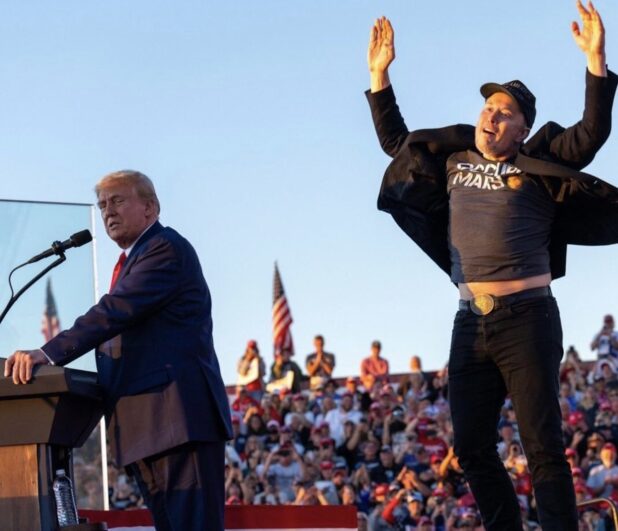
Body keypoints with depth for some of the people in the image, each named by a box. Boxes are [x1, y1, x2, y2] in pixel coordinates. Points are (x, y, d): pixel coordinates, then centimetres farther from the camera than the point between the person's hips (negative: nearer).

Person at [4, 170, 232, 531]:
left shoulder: (167, 249, -6)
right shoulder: (135, 259, 25)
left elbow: (116, 311, -19)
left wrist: (49, 354, -26)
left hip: (180, 417, -10)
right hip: (148, 425, 10)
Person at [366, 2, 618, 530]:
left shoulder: (539, 165, 2)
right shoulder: (452, 160, 16)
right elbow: (396, 141, 29)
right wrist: (379, 76, 22)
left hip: (526, 317, -6)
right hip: (471, 322, 6)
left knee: (542, 446, -8)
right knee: (472, 449, 4)